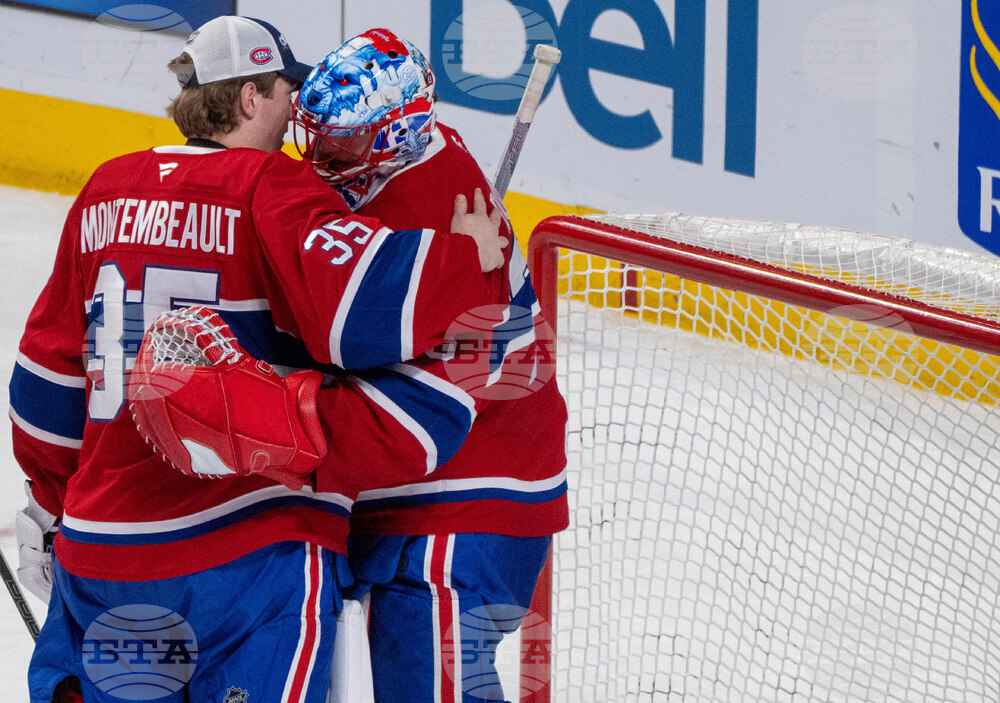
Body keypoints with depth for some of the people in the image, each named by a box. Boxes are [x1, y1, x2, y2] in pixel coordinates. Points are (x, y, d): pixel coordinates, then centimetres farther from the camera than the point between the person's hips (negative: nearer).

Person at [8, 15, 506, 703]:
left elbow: (51, 367, 18)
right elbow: (362, 309, -25)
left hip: (100, 536, 7)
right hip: (253, 542, -6)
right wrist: (470, 254, -10)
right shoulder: (273, 188, -9)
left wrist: (53, 496, 29)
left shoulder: (108, 189, 11)